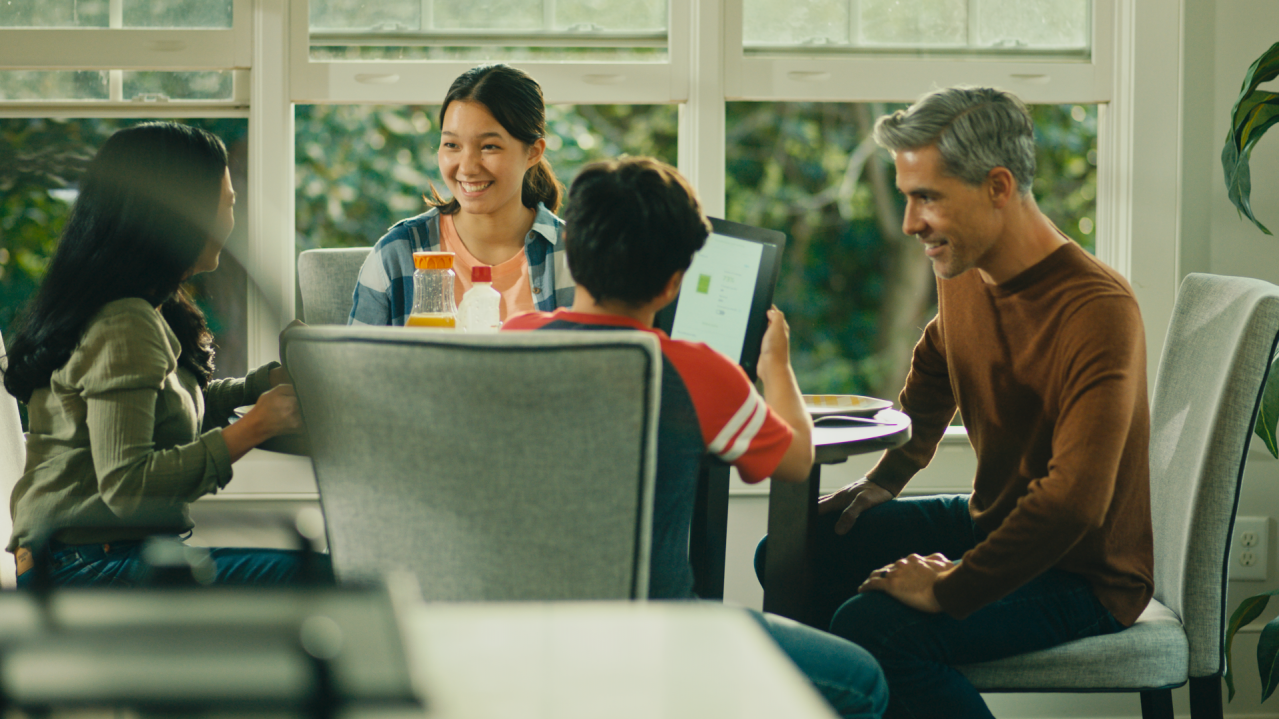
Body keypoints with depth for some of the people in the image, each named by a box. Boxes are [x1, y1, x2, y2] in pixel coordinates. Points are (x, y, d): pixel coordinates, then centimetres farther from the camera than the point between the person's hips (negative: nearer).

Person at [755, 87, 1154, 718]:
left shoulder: (1098, 311, -27)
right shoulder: (963, 270, 0)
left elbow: (1074, 501, -35)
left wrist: (949, 590, -30)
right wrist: (885, 479, 14)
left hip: (1083, 574, -9)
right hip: (989, 520, 9)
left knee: (872, 624, -29)